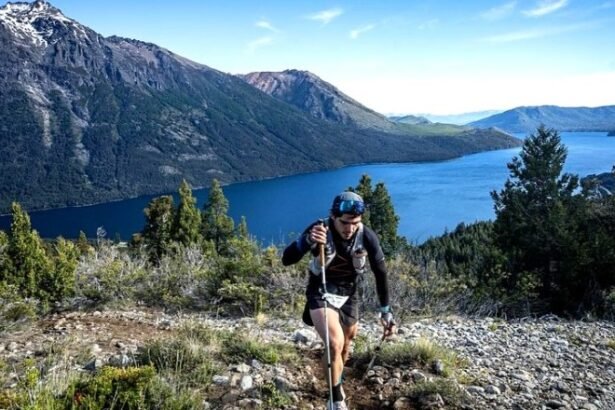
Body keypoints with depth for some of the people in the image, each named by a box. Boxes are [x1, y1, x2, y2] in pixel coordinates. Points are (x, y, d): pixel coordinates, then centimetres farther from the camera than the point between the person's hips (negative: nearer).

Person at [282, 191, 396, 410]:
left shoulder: (367, 237, -21)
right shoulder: (319, 230, -26)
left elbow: (381, 273, -10)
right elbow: (287, 259, -30)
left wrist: (386, 312, -8)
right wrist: (307, 241, -50)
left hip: (348, 294, 3)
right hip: (321, 293, -3)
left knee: (346, 345, 20)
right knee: (335, 344, -23)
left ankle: (338, 383, 51)